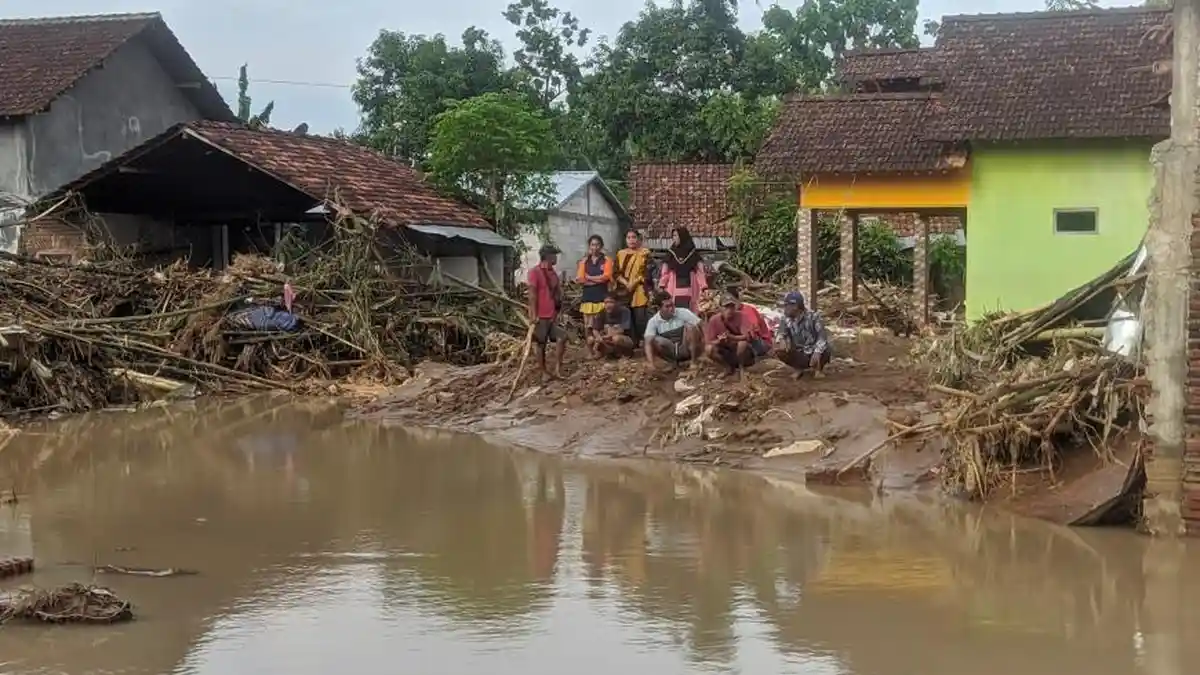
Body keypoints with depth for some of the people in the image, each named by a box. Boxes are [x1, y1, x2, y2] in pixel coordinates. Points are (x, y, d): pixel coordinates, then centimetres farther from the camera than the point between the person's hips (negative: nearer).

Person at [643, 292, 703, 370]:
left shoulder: (683, 313, -14)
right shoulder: (653, 321, -11)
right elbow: (648, 343, -22)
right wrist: (651, 363, -38)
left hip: (686, 350, -1)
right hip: (670, 353, 1)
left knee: (690, 326, -26)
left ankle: (693, 362, -17)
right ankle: (673, 363, -4)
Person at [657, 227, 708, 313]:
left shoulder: (693, 253, 4)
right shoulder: (671, 253, 9)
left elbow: (700, 271, 1)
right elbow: (665, 272, 9)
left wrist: (704, 288, -9)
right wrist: (661, 287, -1)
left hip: (689, 292, -1)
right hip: (674, 292, 2)